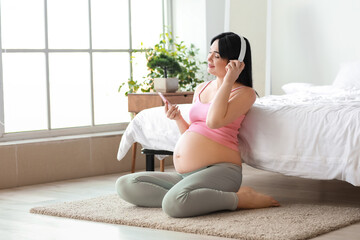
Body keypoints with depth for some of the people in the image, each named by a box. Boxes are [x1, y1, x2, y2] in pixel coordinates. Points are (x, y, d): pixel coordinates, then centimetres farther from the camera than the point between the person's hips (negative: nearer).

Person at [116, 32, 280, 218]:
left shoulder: (244, 93, -1)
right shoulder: (201, 89, 21)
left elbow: (214, 121, -19)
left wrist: (228, 81, -11)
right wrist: (178, 119, 6)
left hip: (219, 169, -8)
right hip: (185, 175, 8)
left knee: (174, 203, -37)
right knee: (124, 185, -6)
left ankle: (240, 199, -17)